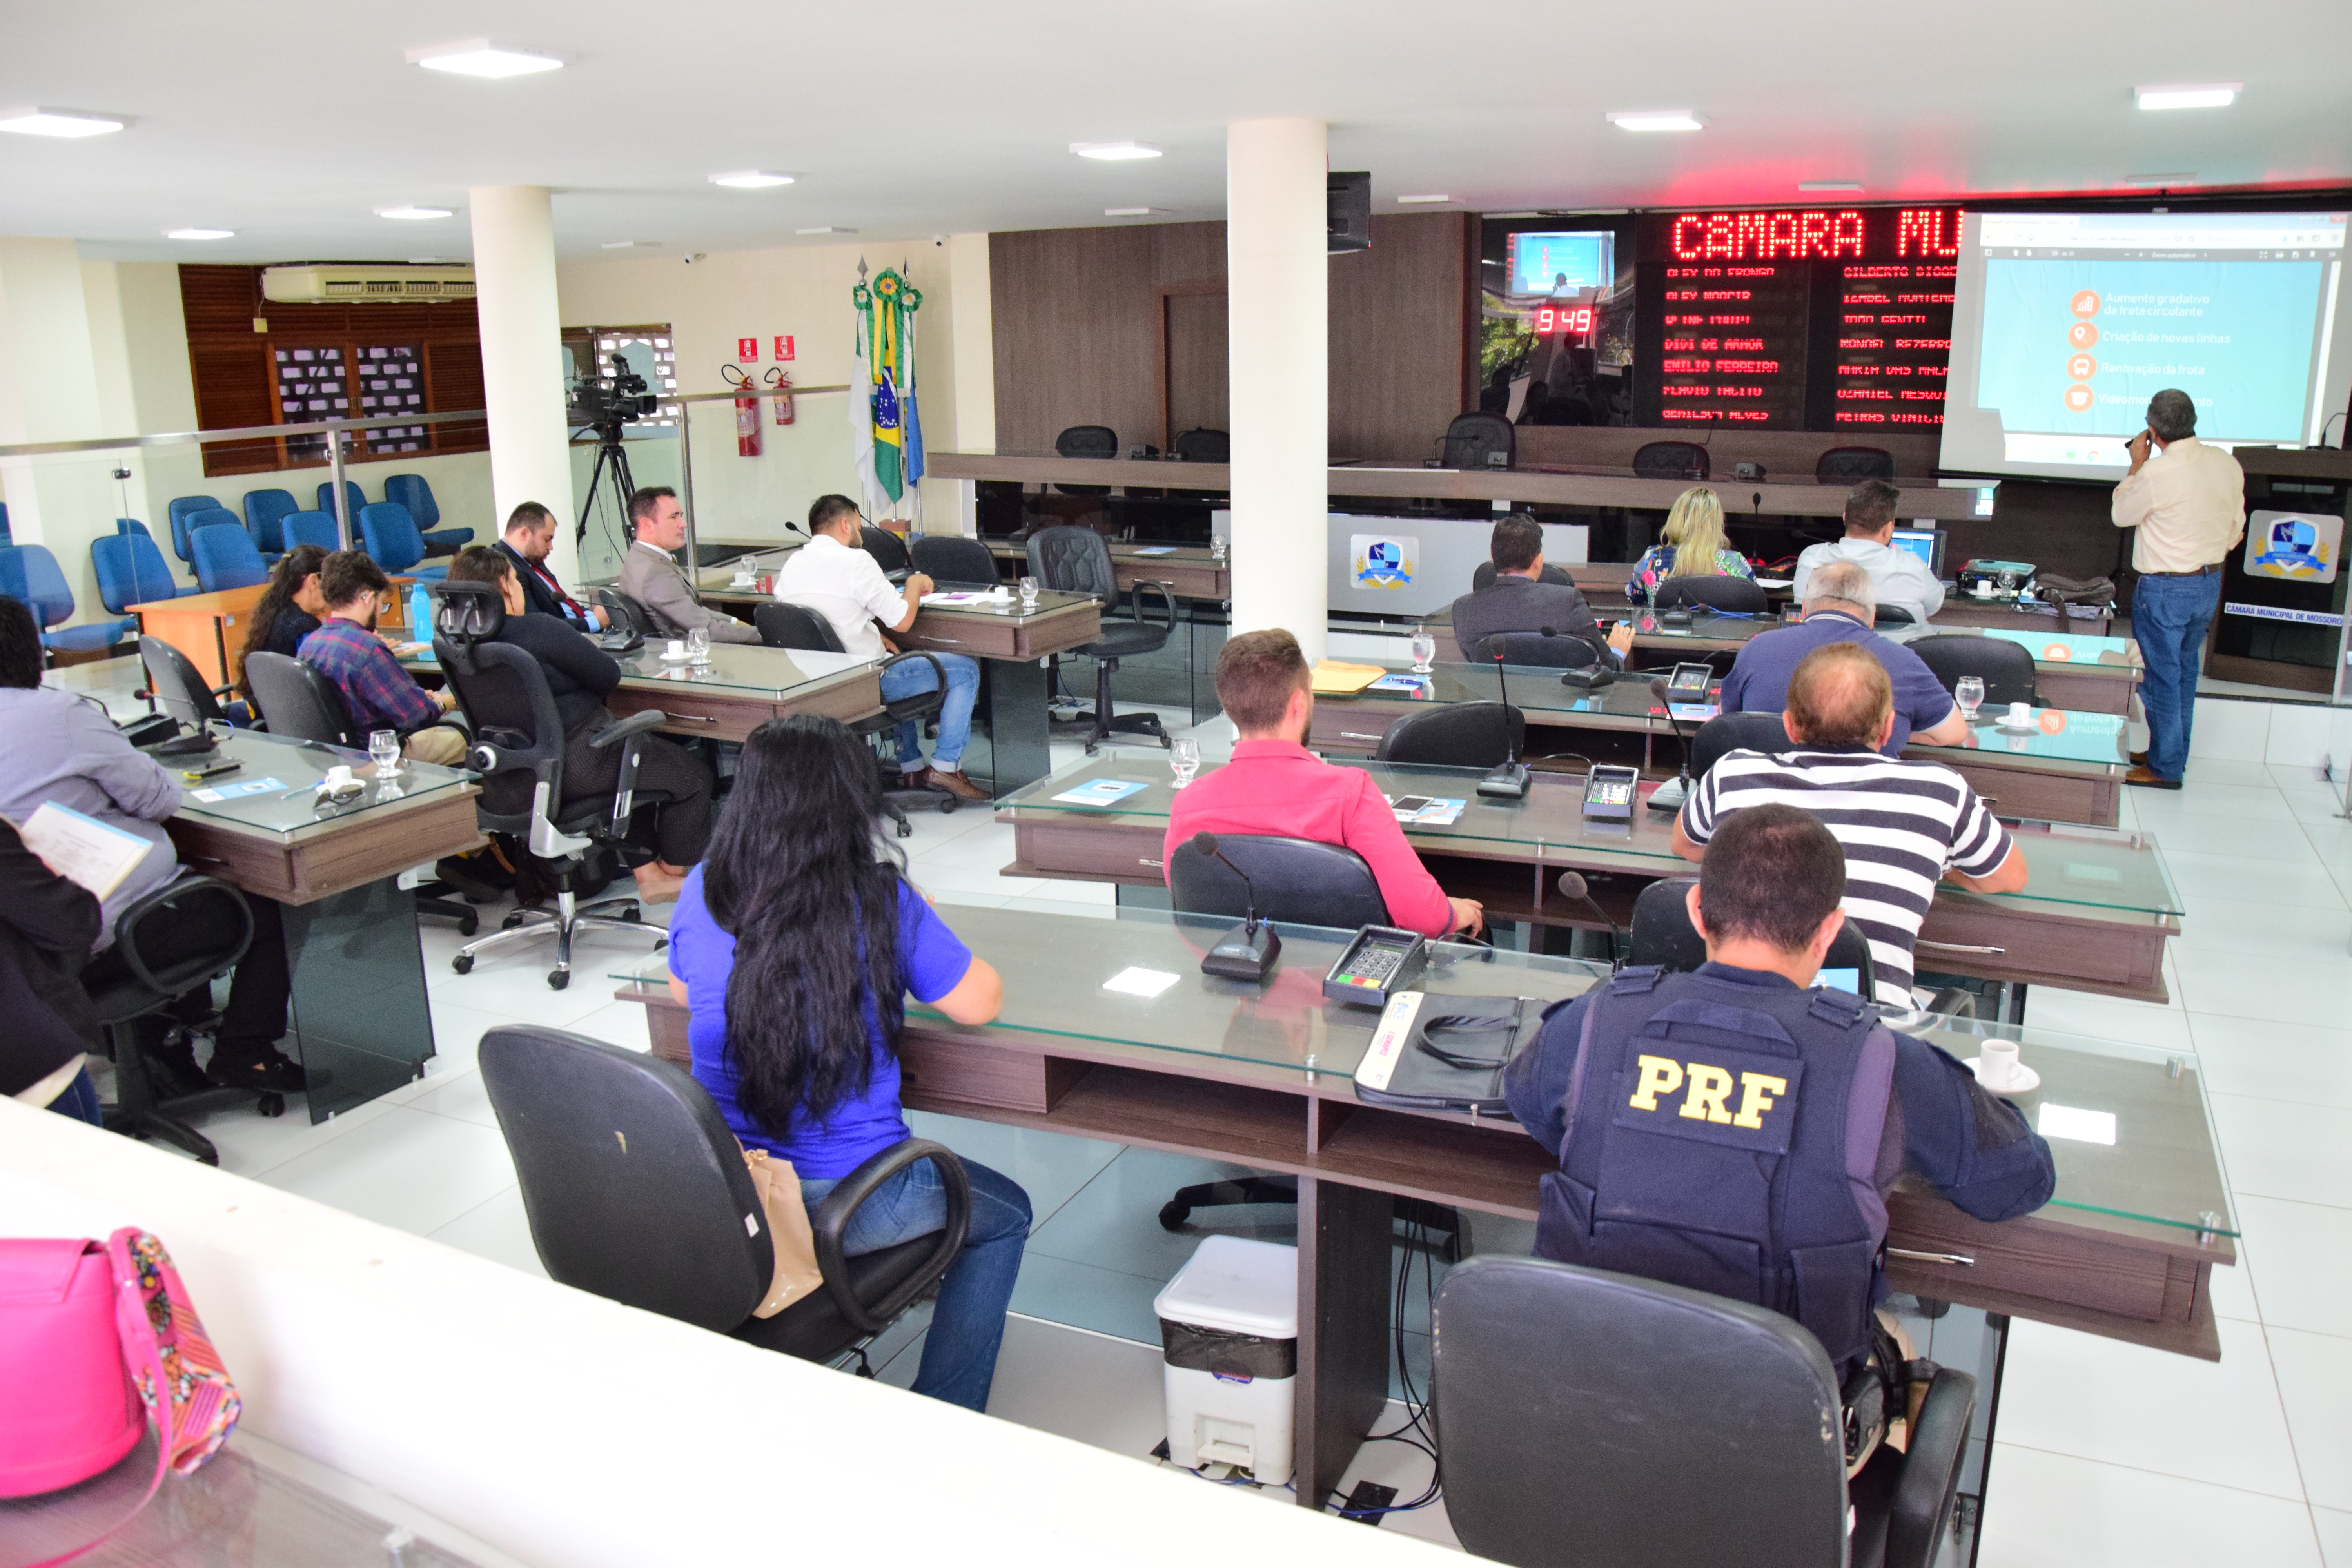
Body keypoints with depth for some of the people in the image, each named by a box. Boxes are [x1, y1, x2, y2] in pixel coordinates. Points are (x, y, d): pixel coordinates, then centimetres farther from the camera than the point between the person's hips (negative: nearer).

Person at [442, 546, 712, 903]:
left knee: (635, 757, 33)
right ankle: (673, 871, 27)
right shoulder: (536, 630, -24)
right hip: (579, 766, -9)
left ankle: (649, 875, 33)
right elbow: (608, 674, -14)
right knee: (692, 774, 10)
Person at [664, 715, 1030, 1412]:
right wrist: (923, 928, 11)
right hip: (843, 1205, -5)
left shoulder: (703, 891, -4)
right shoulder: (879, 902, -17)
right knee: (1004, 1215, 21)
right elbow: (980, 1003, -6)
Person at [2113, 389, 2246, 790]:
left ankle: (2164, 768, 11)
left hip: (2165, 589, -7)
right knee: (2185, 671, 19)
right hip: (2210, 583, 7)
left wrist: (2136, 464, 4)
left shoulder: (2156, 474, -23)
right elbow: (2236, 527, 8)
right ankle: (2173, 752, 32)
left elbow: (2121, 514, -4)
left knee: (2162, 676, 3)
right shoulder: (2227, 464, -1)